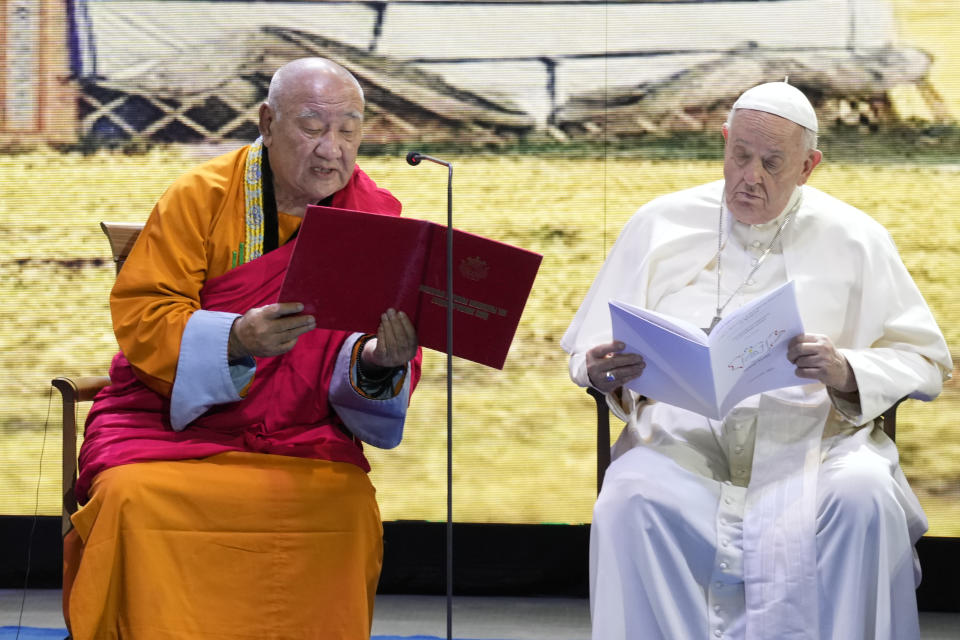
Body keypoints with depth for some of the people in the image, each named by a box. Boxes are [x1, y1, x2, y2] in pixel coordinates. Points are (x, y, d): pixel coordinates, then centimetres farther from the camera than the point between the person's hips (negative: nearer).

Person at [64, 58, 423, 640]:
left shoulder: (377, 217, 3)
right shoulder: (201, 196, -3)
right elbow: (139, 313, -8)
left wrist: (379, 362, -25)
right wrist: (235, 338, -26)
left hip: (301, 430, 1)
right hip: (176, 412, -1)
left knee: (346, 507, -29)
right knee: (138, 497, -31)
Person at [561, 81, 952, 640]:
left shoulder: (853, 238, 11)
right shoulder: (661, 224, 14)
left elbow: (926, 361, 10)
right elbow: (589, 348, 16)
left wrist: (847, 373, -11)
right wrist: (603, 372, -9)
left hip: (812, 435, 0)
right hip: (683, 435, 1)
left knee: (864, 500, -34)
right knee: (630, 501, -33)